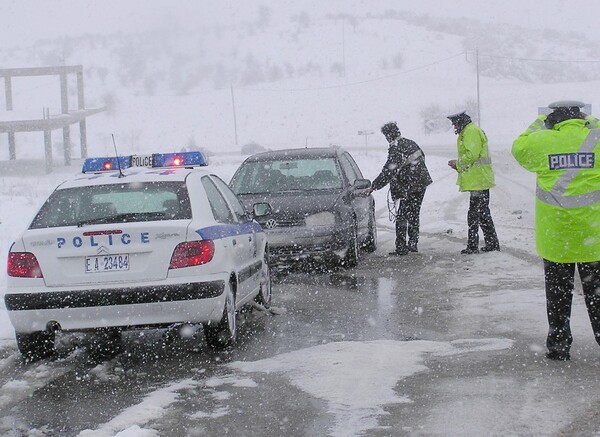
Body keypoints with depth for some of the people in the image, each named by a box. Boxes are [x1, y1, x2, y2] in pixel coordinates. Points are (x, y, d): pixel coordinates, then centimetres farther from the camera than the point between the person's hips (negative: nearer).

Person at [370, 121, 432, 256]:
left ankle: (401, 247, -3)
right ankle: (413, 244, 22)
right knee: (414, 215, 17)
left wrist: (374, 186, -15)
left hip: (408, 188, -8)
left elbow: (388, 172, -20)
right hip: (422, 184, 8)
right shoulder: (411, 143, 9)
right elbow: (422, 157, 22)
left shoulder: (395, 149, -17)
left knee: (402, 217, -2)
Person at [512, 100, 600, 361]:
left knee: (558, 292, 12)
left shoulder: (542, 141, -6)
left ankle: (558, 345, 16)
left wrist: (537, 126, 22)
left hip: (554, 236, 0)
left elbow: (519, 148, 13)